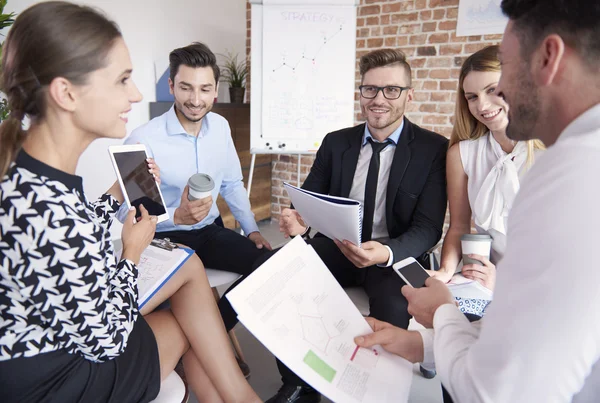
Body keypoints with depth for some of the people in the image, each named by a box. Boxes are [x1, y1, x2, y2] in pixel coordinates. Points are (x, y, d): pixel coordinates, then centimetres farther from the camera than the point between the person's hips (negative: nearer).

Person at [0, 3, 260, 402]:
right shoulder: (52, 211, -36)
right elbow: (106, 341, -23)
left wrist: (117, 195, 4)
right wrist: (132, 253, -10)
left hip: (62, 327, 7)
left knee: (189, 264, 10)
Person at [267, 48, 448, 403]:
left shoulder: (433, 149, -4)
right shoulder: (335, 143, 6)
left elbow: (428, 228, -10)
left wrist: (387, 252, -32)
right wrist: (298, 220, -21)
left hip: (396, 257, -2)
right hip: (336, 248, 3)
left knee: (394, 308, -33)